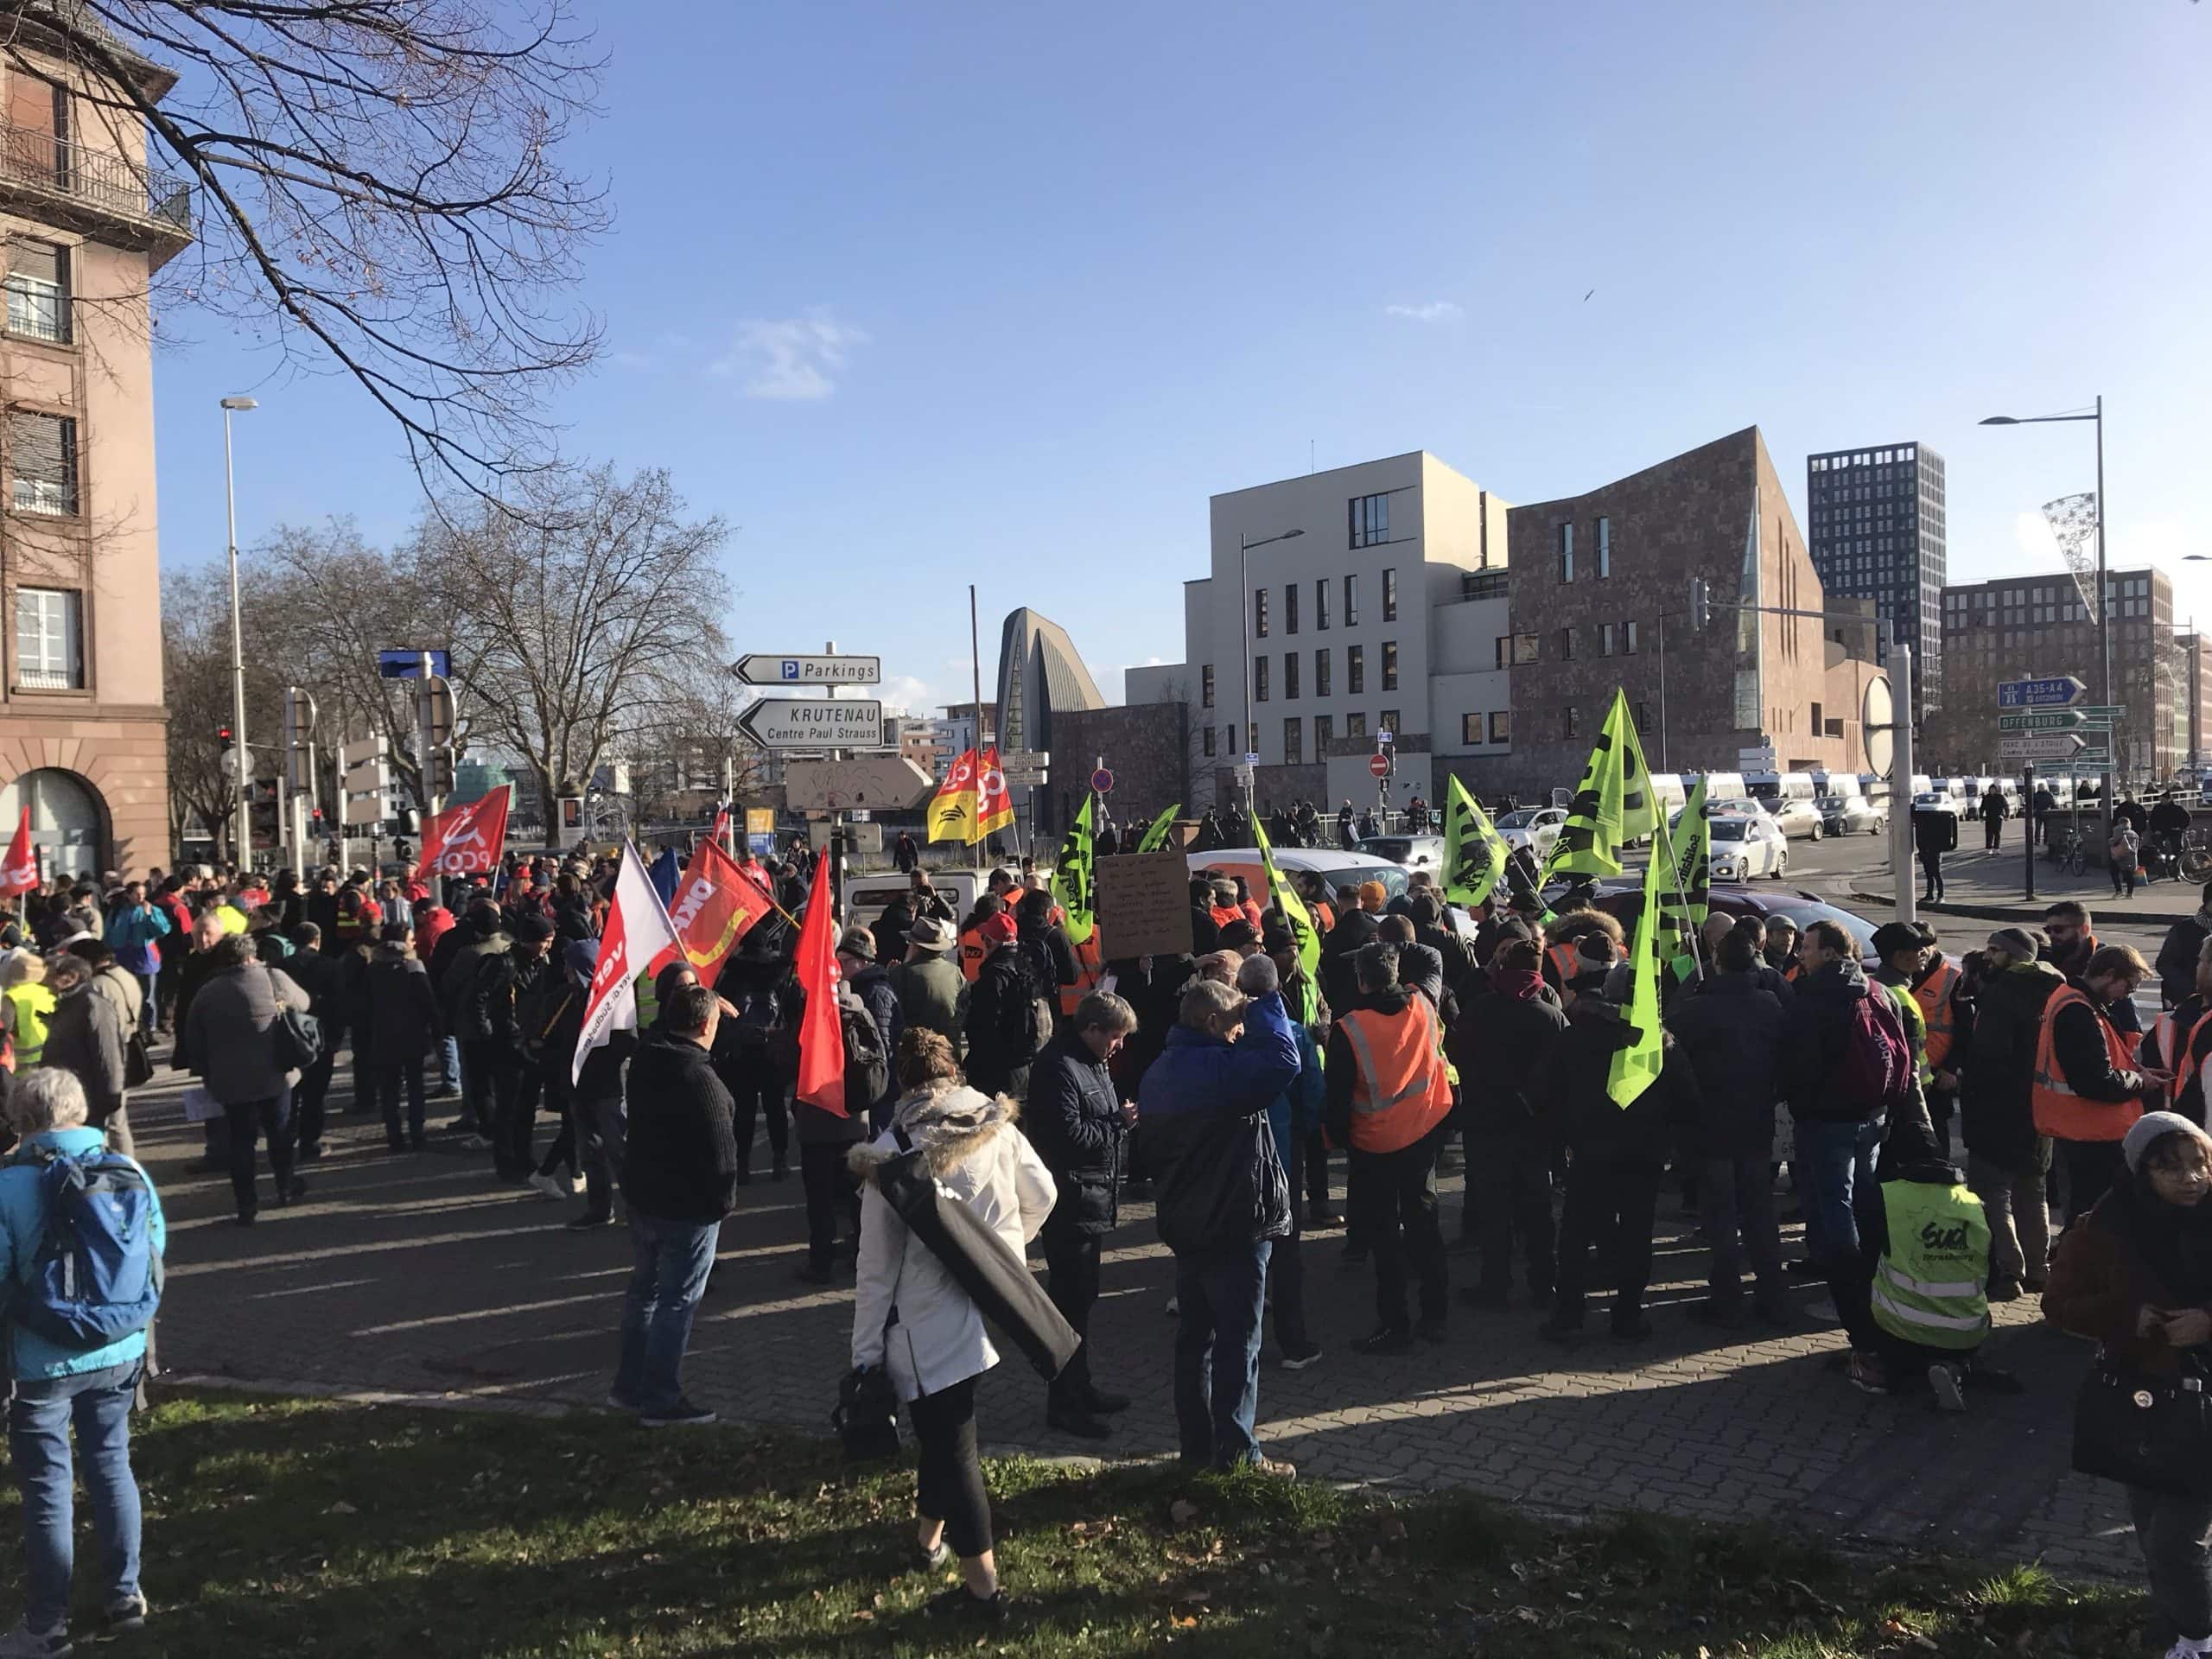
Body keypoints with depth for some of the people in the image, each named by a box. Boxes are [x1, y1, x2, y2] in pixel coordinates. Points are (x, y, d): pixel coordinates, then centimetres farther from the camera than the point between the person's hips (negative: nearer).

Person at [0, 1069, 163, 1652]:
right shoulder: (129, 1173, -6)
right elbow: (157, 1248, 3)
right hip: (119, 1354, 3)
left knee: (47, 1488, 9)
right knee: (112, 1466, 18)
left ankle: (47, 1625, 21)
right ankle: (125, 1595, 29)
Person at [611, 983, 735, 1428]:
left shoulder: (644, 1061, 1)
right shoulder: (700, 1079, -24)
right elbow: (719, 1150, -23)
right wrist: (724, 1199, -6)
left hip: (643, 1195, 9)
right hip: (688, 1207, -9)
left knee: (644, 1289, 20)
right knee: (677, 1301, 2)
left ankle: (629, 1385, 31)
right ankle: (660, 1400, 11)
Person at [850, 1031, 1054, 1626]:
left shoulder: (890, 1151, -13)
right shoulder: (998, 1129, -2)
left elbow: (877, 1266, -11)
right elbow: (1043, 1196, 11)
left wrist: (865, 1351, -4)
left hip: (928, 1324, -5)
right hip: (992, 1307, 5)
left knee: (950, 1446, 3)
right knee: (947, 1428, 24)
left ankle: (983, 1587, 7)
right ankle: (930, 1536, 41)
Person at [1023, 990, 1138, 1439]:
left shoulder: (1093, 1062, 14)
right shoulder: (1058, 1068, -18)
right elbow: (1070, 1134, -23)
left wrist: (1122, 1116, 5)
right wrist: (1120, 1122, -13)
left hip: (1094, 1198, 10)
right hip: (1071, 1201, -10)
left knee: (1081, 1296, 18)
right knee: (1071, 1299, -4)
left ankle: (1079, 1387, 29)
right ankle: (1064, 1403, 5)